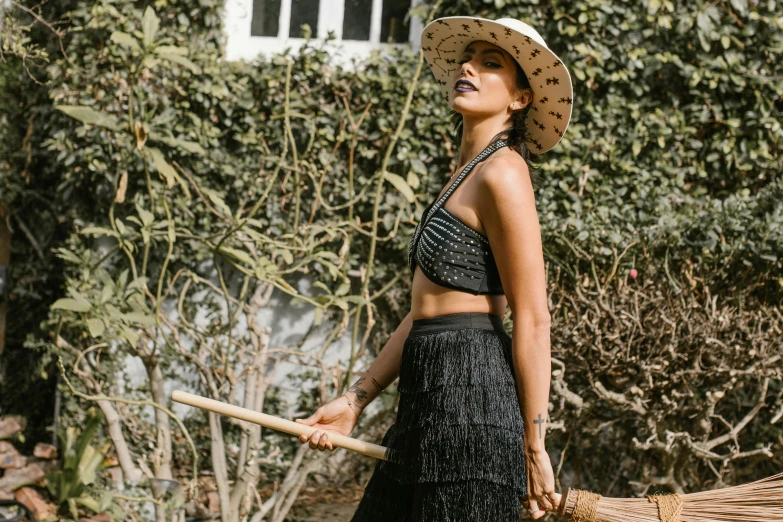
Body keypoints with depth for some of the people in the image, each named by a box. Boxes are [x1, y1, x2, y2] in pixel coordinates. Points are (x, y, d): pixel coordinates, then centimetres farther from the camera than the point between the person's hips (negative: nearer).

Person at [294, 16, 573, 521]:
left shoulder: (502, 174, -10)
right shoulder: (468, 176, 19)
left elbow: (532, 320, -14)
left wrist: (534, 447, -15)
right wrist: (355, 401, 16)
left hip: (470, 393, -9)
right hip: (430, 402, 9)